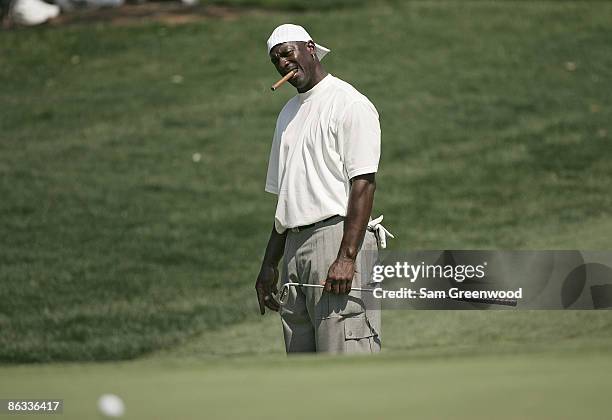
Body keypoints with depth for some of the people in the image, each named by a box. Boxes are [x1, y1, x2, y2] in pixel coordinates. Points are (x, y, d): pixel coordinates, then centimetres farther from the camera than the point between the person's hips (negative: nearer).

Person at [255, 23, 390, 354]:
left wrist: (346, 258, -22)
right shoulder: (288, 114, 23)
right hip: (295, 246, 9)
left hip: (336, 238, -9)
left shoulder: (349, 103, -6)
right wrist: (269, 264, 23)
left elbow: (363, 183, -14)